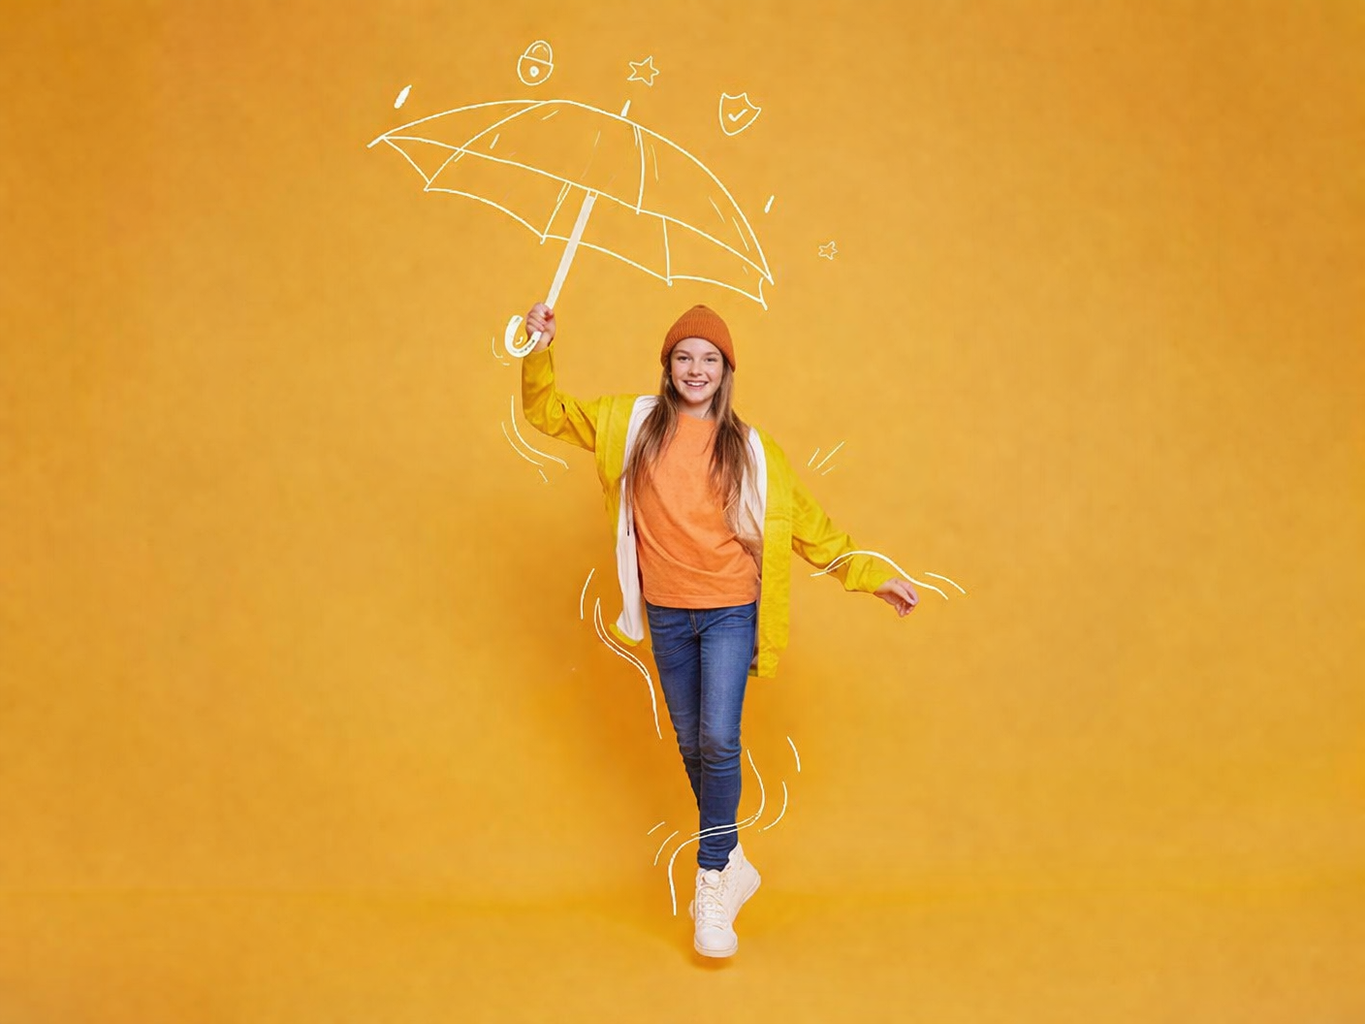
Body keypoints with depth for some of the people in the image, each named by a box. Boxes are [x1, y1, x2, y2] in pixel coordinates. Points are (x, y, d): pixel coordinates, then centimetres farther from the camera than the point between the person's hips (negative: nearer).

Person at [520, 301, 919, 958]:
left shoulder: (751, 449, 0)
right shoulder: (633, 422, 3)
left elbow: (809, 526, 5)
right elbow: (548, 413, 9)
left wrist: (872, 575, 2)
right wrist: (538, 352, -7)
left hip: (731, 612, -2)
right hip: (666, 614, 2)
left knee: (718, 741, -15)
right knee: (691, 745, 12)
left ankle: (713, 885, -1)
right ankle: (731, 863, 32)